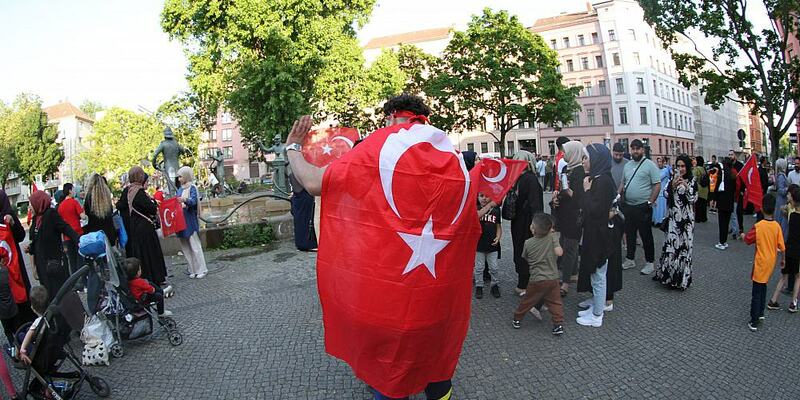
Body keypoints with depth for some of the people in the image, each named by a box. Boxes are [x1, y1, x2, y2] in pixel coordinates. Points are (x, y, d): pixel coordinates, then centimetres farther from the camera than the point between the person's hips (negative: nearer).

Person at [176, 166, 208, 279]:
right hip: (181, 220, 8)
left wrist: (185, 200, -42)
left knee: (194, 246, -5)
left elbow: (193, 201, -23)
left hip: (190, 221, -7)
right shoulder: (180, 189, 15)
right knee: (185, 246, 8)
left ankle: (201, 269, 2)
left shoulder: (192, 187, -6)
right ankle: (193, 270, 16)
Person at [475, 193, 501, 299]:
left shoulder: (496, 210, 3)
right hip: (479, 243, -1)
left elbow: (498, 226, 9)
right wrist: (490, 205, -25)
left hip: (492, 244, 1)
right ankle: (479, 286, 25)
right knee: (479, 268, 9)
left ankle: (494, 285, 26)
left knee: (494, 268, 7)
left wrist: (498, 237, -7)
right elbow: (478, 214, -26)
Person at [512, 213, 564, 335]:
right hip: (552, 278, 0)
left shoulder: (528, 243, -6)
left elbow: (524, 258, 8)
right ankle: (558, 324, 8)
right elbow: (559, 252, -14)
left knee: (527, 301, 14)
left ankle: (517, 319, 28)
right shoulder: (553, 237, -9)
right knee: (555, 302, 12)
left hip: (536, 280, 0)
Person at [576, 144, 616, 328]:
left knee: (598, 276, 3)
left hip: (599, 236, -10)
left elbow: (595, 209, -25)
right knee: (594, 274, 20)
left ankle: (597, 316, 15)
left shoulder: (603, 181, -21)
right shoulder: (597, 178, 8)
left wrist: (586, 191, -17)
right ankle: (596, 307, 33)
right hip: (594, 234, 10)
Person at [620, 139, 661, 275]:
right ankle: (630, 260, 27)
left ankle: (649, 263, 12)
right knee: (629, 234, 15)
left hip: (643, 207, -6)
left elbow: (657, 185, -11)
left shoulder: (650, 165, -8)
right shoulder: (627, 165, 12)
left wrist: (650, 202, -17)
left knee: (646, 236, 2)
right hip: (627, 206, 7)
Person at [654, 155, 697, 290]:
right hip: (673, 217, 2)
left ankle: (683, 277, 13)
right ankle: (668, 275, 13)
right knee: (671, 244, 2)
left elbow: (693, 199, -7)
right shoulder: (672, 179, 6)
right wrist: (673, 185, -18)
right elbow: (666, 194, -1)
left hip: (686, 218, -2)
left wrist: (686, 186, -19)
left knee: (684, 245, 2)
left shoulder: (692, 180, -2)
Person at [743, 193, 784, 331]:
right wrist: (783, 260, 14)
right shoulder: (777, 226, -6)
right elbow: (781, 246, -1)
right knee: (763, 287, 23)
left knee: (757, 292, 1)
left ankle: (754, 322, 3)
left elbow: (747, 240, -8)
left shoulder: (758, 226, -18)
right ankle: (760, 314, 33)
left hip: (760, 263, -4)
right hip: (771, 263, 5)